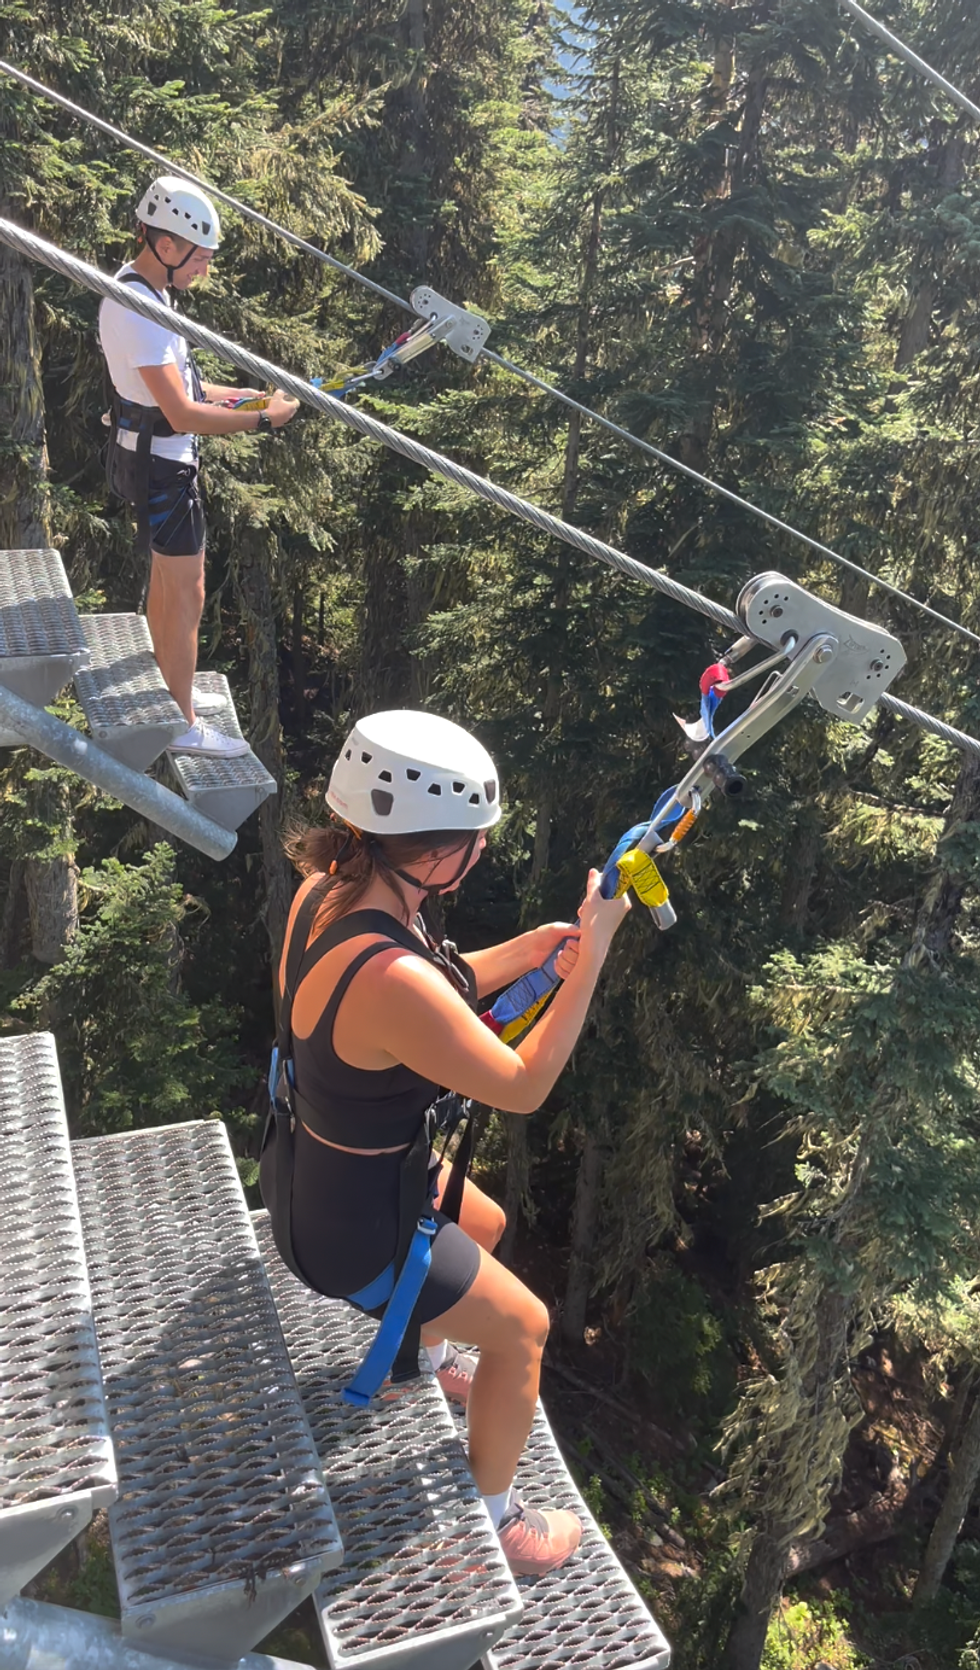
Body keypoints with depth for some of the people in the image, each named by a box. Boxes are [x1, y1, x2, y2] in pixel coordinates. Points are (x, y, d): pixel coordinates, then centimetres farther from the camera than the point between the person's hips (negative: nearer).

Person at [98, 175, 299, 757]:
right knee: (187, 594, -3)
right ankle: (184, 726, 7)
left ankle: (171, 689, 37)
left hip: (157, 457, 11)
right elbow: (182, 414, -30)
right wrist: (263, 419, -24)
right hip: (163, 466, -11)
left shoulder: (136, 290, 7)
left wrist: (231, 393, 10)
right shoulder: (140, 312, -26)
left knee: (167, 577, 21)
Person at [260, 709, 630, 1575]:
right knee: (521, 1328, 13)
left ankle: (428, 1360, 60)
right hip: (350, 1225, -8)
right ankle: (493, 1524, 35)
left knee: (484, 1226, 33)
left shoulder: (328, 889, -12)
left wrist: (527, 951, -6)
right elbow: (523, 1087, -25)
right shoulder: (391, 978, -40)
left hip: (317, 1162, 8)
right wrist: (590, 959, -22)